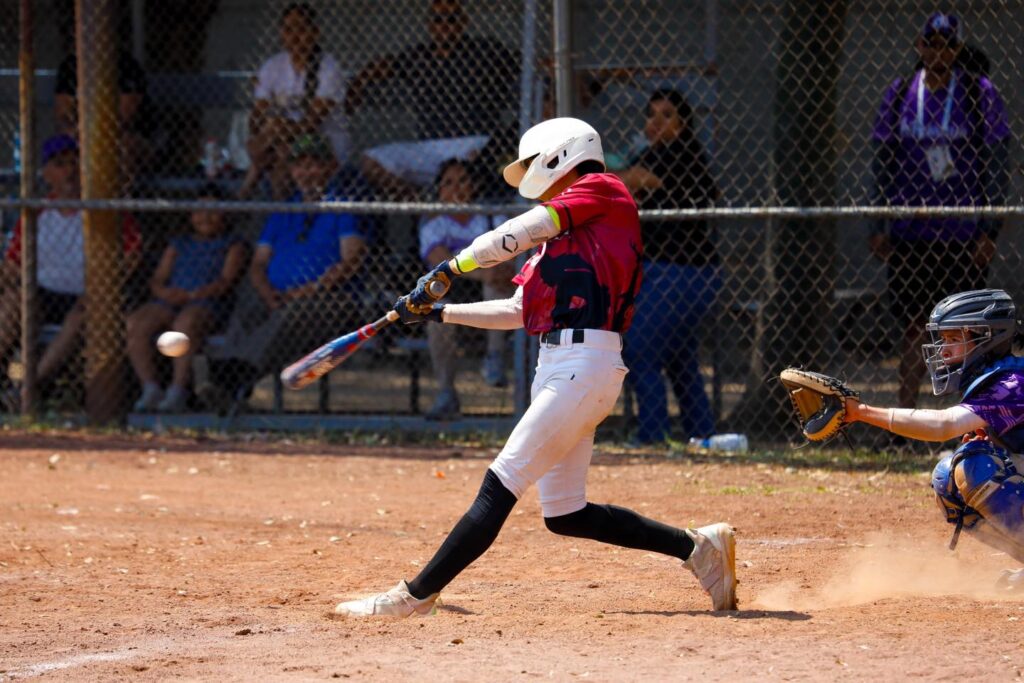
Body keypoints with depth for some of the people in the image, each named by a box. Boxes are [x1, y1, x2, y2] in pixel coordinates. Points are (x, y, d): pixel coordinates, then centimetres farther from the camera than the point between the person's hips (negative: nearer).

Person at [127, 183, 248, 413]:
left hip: (209, 303, -5)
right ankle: (150, 388, -29)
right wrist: (163, 291, -7)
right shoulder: (179, 244, 30)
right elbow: (157, 279, 19)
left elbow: (227, 280, -1)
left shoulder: (232, 245, 15)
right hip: (169, 302, 5)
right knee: (134, 324, -26)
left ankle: (178, 391, -43)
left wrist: (192, 295, -17)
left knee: (185, 322, -41)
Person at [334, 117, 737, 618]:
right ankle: (698, 547, 18)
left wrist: (450, 267, -11)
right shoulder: (557, 238, 25)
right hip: (556, 367, 10)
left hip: (584, 364, -10)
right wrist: (438, 312, 20)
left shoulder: (601, 192, 0)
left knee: (500, 486, -12)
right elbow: (519, 311, 24)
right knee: (565, 515, 10)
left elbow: (518, 233, -11)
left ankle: (416, 595, -16)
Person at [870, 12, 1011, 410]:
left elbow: (996, 165, -3)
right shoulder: (900, 94, 7)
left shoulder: (980, 93, -3)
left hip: (964, 234, -3)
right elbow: (884, 163, 11)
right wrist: (878, 226, 6)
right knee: (911, 329, 5)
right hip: (910, 233, 3)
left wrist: (989, 230, -8)